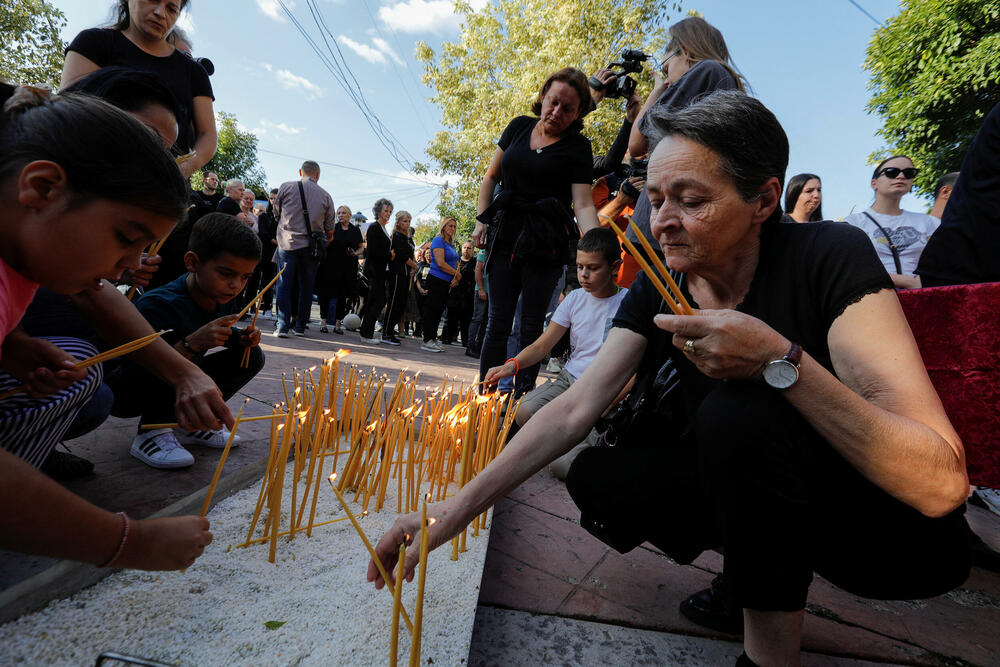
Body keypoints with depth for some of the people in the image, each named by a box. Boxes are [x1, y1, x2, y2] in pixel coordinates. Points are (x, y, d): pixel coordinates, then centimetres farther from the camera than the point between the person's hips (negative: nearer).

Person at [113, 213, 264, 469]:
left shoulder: (218, 298, -6)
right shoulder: (157, 304, -29)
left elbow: (225, 336, 11)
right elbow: (141, 370, -32)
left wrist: (242, 338, -11)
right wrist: (192, 344, -44)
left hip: (177, 389, 8)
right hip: (122, 394, -7)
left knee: (252, 356, -1)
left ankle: (189, 424, 3)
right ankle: (150, 432, -13)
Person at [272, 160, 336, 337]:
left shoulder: (286, 187, 2)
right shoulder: (326, 196, 4)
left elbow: (276, 214, 13)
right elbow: (329, 228, 8)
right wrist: (324, 242, 25)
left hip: (288, 243, -1)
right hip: (312, 247, 1)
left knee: (284, 285, 3)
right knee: (306, 287, 8)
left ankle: (283, 326, -3)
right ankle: (300, 327, 13)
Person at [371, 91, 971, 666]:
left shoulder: (830, 257, -22)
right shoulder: (657, 289, -8)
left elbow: (942, 482, -27)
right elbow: (573, 411, -14)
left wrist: (781, 361, -39)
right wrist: (460, 507, -21)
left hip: (897, 530, -4)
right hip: (745, 489, 5)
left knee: (734, 413, -31)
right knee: (598, 478, -10)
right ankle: (757, 574, 11)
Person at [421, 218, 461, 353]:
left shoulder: (451, 245, 19)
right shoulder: (438, 240, -8)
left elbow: (455, 264, 20)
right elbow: (440, 263, -18)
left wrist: (455, 279, 1)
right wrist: (457, 274, -10)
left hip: (446, 283, 9)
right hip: (436, 280, -9)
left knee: (439, 311, 11)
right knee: (431, 310, -6)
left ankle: (433, 339, 18)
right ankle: (427, 341, -3)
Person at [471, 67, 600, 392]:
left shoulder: (577, 147, -2)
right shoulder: (519, 126, 10)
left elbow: (583, 204, -12)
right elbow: (491, 176, 17)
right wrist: (482, 220, 7)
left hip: (546, 242, -3)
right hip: (505, 234, 3)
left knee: (532, 326, 1)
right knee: (498, 322, 3)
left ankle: (522, 399, 12)